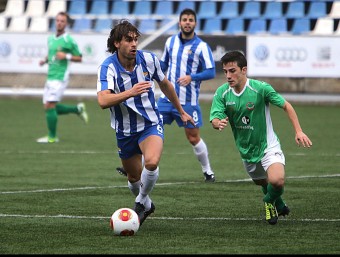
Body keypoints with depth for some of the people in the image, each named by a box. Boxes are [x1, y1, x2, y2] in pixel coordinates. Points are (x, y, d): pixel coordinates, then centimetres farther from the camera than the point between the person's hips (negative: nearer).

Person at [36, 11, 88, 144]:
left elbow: (79, 58, -2)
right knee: (49, 107, 10)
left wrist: (66, 56, -18)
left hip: (60, 78, -8)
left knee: (49, 106, -13)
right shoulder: (50, 39, 13)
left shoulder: (69, 41, -8)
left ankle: (52, 137, -3)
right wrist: (45, 61, 7)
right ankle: (78, 109, 27)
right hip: (50, 77, 8)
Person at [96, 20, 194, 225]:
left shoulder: (148, 59, -10)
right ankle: (147, 205, 46)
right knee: (134, 177, 14)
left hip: (151, 124, 0)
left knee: (152, 162, -28)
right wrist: (130, 93, -50)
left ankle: (141, 203, -3)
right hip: (125, 130, 0)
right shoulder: (108, 67, -20)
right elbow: (103, 101, -36)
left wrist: (181, 111, 20)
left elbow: (165, 84, 11)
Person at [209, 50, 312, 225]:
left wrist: (298, 131, -18)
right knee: (263, 184, 19)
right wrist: (218, 123, -42)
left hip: (267, 146, -4)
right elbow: (215, 119, -17)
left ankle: (270, 202, 7)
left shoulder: (260, 88, -20)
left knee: (277, 181, -27)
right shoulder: (222, 93, -10)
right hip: (246, 151, 4)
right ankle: (279, 206, 51)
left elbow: (286, 106, -10)